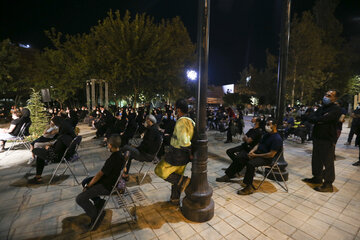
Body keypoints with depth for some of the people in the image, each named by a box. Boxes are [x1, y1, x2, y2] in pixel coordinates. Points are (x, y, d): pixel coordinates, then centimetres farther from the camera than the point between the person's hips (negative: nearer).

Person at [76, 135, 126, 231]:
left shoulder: (113, 159, -32)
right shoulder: (120, 154, -4)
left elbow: (99, 174, -21)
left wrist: (87, 187, -5)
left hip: (106, 186, -9)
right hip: (110, 179, 9)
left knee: (80, 199, -8)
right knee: (84, 181, 20)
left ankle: (96, 216, 9)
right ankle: (99, 201, 19)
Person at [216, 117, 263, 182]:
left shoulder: (258, 131, -14)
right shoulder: (251, 129, 16)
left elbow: (248, 141, -20)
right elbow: (243, 138, 16)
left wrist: (246, 137, 1)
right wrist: (247, 138, -5)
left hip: (250, 150, -10)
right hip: (244, 146, 10)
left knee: (238, 157, -33)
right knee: (229, 151, 0)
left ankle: (227, 176, -24)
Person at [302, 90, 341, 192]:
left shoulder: (336, 109, -9)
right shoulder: (321, 108, 15)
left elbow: (324, 119, -24)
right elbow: (310, 118, 5)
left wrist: (316, 119, -6)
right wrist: (320, 120, -13)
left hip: (328, 140, -8)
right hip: (317, 138, 8)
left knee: (328, 162, 0)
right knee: (316, 160, 15)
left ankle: (328, 184, 10)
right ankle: (317, 178, 29)